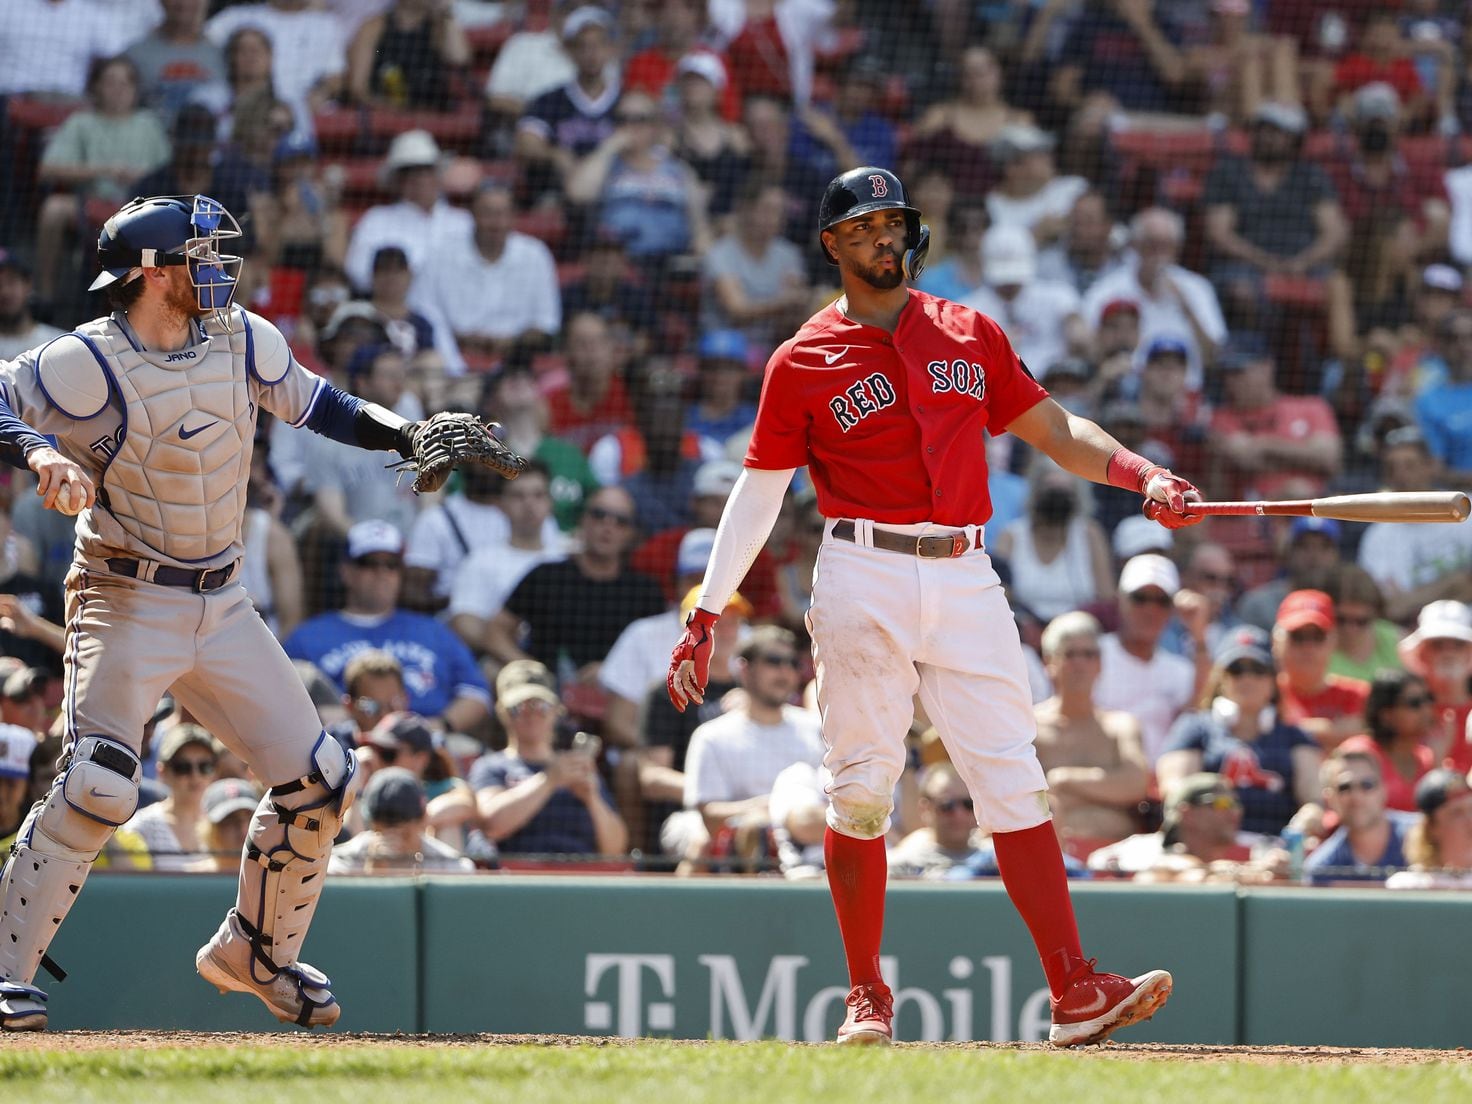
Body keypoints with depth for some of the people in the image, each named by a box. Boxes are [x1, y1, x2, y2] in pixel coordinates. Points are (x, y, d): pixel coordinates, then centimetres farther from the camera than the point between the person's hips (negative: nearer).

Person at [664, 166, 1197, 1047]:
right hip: (865, 584, -2)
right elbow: (760, 490, 5)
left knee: (1014, 780, -6)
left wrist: (1141, 475, -2)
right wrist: (706, 614, -2)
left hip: (966, 580, 2)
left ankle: (1075, 992, -13)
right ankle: (868, 996, 11)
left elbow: (1053, 429, 15)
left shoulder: (972, 337, 14)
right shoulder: (804, 363, 5)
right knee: (862, 786, -2)